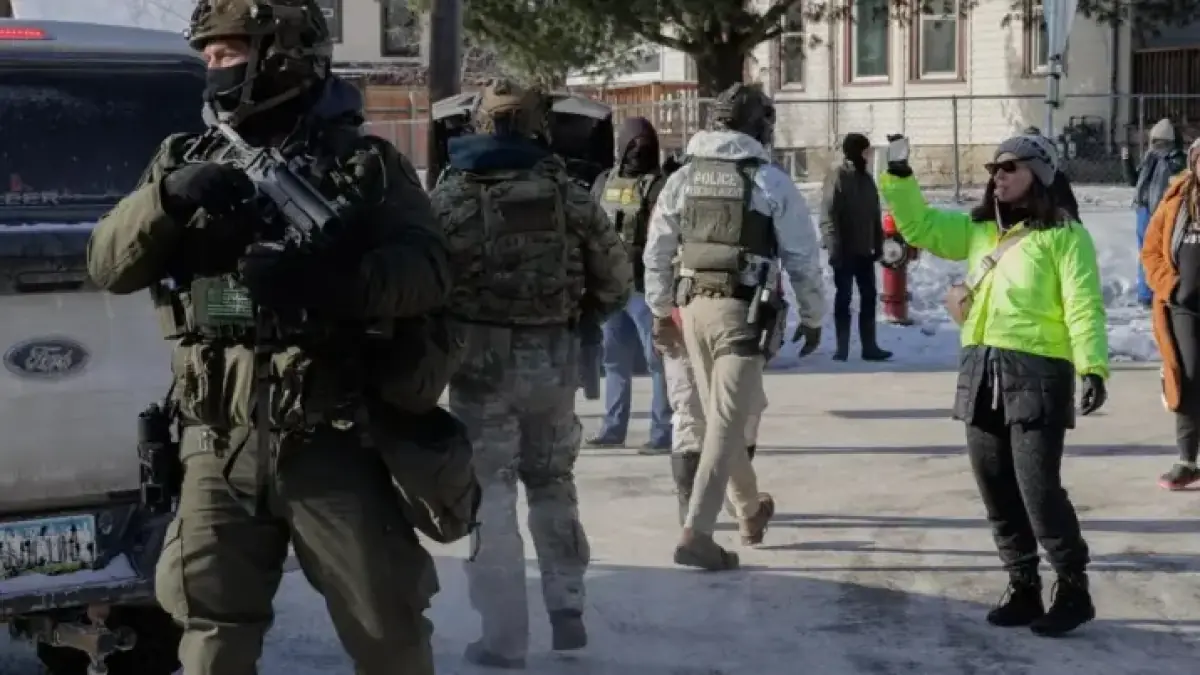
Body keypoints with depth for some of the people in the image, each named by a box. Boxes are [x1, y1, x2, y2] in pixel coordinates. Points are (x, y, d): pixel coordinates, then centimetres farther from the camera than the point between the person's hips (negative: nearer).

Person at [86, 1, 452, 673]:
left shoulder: (367, 163, 0)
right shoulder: (188, 160, 12)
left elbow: (430, 270, -11)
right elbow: (109, 265, 6)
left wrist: (330, 282, -28)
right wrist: (166, 198, -14)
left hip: (335, 444, -3)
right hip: (220, 447, 3)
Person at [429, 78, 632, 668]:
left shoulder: (451, 197, -5)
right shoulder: (567, 195, 2)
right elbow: (616, 279, 5)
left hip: (480, 358, -3)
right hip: (553, 358, 3)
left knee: (490, 497, 4)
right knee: (553, 483, 21)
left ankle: (504, 638, 5)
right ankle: (567, 609, 19)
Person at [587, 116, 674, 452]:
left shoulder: (660, 186, -7)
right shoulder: (604, 182, 14)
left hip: (645, 286, -7)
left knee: (658, 360, -4)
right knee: (615, 360, 15)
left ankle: (663, 433, -1)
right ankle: (613, 428, 24)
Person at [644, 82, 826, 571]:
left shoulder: (683, 178, 7)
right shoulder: (771, 182, -6)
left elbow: (657, 252, 9)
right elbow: (803, 259, -3)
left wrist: (661, 311, 19)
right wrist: (813, 317, 10)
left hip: (694, 308, 5)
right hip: (744, 312, -5)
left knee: (723, 416, 19)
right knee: (726, 422, -5)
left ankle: (750, 510, 35)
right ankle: (696, 533, -11)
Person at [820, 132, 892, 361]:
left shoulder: (866, 178, 12)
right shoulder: (838, 176, -10)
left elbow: (875, 214, 17)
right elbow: (828, 215, -15)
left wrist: (878, 244, 12)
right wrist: (834, 247, -21)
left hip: (865, 249, 7)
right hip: (845, 249, -7)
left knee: (868, 296, 6)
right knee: (843, 297, 0)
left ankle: (869, 346, 10)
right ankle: (842, 347, 5)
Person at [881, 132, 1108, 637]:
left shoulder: (1064, 235, -3)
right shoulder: (978, 230, 17)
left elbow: (1084, 305, -10)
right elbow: (919, 226, 17)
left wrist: (1093, 368, -21)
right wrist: (899, 175, 4)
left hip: (1037, 373, -7)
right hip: (980, 373, 7)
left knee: (1039, 491, -9)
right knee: (998, 493, 10)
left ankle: (1074, 590, 6)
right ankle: (1023, 588, 21)